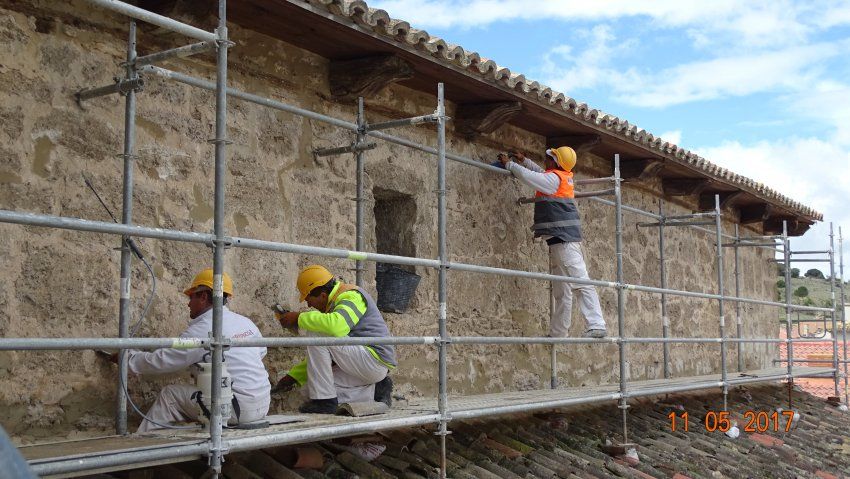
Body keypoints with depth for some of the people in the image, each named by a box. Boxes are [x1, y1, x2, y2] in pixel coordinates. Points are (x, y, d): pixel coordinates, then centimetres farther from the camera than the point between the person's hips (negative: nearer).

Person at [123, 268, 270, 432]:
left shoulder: (202, 330, -11)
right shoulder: (246, 322, 10)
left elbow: (160, 361, -7)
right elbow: (261, 351, 25)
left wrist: (127, 356, 7)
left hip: (239, 409, -8)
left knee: (169, 395, 5)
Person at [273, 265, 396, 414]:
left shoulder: (351, 296, -13)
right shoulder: (335, 302, 19)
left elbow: (335, 326, -37)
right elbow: (320, 355, 26)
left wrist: (299, 318, -24)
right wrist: (294, 376, 21)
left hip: (375, 359, -10)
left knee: (315, 334, -18)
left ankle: (324, 401, -15)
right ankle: (375, 390, 6)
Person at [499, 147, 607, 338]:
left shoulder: (554, 178, -9)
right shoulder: (563, 177, 18)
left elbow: (529, 177, -11)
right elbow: (541, 174, 36)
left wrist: (509, 163, 3)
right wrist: (524, 161, 30)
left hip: (563, 238, -10)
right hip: (561, 239, 10)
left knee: (581, 282, -15)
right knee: (561, 290, 11)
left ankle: (596, 326, -20)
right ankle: (557, 333, 16)